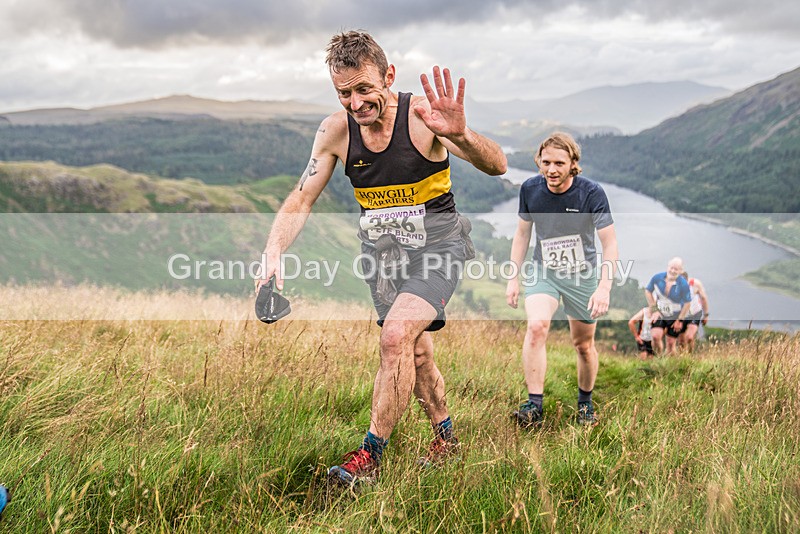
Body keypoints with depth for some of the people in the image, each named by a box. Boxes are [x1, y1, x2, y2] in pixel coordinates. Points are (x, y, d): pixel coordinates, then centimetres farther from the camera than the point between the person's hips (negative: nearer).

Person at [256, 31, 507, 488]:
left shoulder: (422, 115, -20)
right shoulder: (336, 130, -8)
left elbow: (497, 166, -27)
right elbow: (301, 199, -3)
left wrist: (460, 134, -49)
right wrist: (273, 255, -19)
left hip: (436, 244, -4)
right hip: (381, 247, 5)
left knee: (396, 336, -22)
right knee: (417, 350, 12)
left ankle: (371, 455, -8)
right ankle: (446, 435, 35)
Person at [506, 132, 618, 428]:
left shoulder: (591, 193, -18)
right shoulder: (530, 189, -9)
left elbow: (610, 243, -16)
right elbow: (522, 233, 6)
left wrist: (604, 288, -26)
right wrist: (513, 278, 3)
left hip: (582, 275, -1)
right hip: (543, 272, 1)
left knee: (584, 345, 8)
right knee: (536, 326, -25)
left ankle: (585, 402, 34)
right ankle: (534, 405, -21)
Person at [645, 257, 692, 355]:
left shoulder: (683, 284, -19)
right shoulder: (657, 278, -14)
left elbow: (687, 303, -10)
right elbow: (648, 291, 0)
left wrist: (680, 320, -7)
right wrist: (654, 309, -5)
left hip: (675, 316, -1)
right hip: (659, 314, 1)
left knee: (671, 343, 4)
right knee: (656, 336, -18)